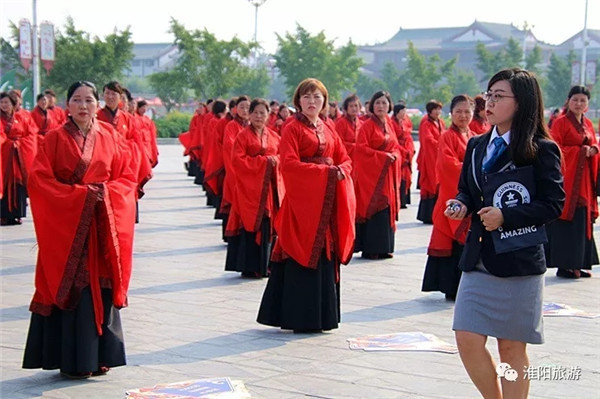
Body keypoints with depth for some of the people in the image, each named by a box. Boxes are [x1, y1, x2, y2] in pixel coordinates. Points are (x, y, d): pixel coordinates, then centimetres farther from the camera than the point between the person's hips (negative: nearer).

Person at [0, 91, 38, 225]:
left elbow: (32, 134, 4)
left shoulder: (22, 117, 9)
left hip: (22, 156, 2)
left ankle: (16, 214, 5)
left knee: (19, 183, 0)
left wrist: (19, 143, -7)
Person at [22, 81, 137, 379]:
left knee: (102, 287, 3)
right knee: (70, 287, -3)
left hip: (104, 225, 3)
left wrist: (105, 191, -9)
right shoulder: (55, 139, -2)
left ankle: (98, 356, 13)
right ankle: (72, 361, 5)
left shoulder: (110, 137, 8)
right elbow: (39, 180, -8)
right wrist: (78, 194, -14)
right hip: (66, 224, -3)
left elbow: (127, 177, 10)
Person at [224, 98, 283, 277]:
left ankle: (264, 265, 11)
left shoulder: (274, 137, 13)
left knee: (268, 226, 3)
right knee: (250, 225, -6)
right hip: (249, 188, -4)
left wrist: (275, 161, -7)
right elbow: (237, 160, -10)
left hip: (269, 187, 4)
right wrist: (263, 161, -13)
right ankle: (249, 267, -1)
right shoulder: (243, 136, -1)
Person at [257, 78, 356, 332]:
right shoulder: (292, 130, -3)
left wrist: (341, 170, -10)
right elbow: (289, 164, -16)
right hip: (302, 200, -6)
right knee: (302, 258, -6)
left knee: (326, 257, 6)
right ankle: (300, 318, -1)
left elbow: (345, 160, 14)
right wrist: (324, 171, -19)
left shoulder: (328, 131, 17)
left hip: (327, 201, 6)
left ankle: (322, 316, 13)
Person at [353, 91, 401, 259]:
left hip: (388, 173, 7)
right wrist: (382, 156, -17)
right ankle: (370, 249, -4)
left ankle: (384, 247, 10)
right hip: (371, 173, -7)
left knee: (387, 208, 5)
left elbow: (396, 147, 18)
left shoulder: (389, 125, 14)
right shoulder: (367, 125, -6)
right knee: (373, 209, -8)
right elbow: (361, 148, -13)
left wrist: (394, 156, -5)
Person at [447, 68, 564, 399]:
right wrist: (460, 204, -4)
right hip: (478, 258, 5)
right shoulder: (477, 146, 9)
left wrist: (505, 216, -21)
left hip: (519, 260, -5)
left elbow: (553, 205, -11)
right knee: (467, 339, -1)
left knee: (512, 348, 4)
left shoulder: (541, 149, -8)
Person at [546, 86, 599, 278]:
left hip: (583, 179, 7)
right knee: (565, 224, -7)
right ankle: (564, 265, -4)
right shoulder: (560, 123, -6)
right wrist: (580, 150, -15)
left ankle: (577, 264, 14)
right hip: (566, 178, -7)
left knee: (582, 222, 7)